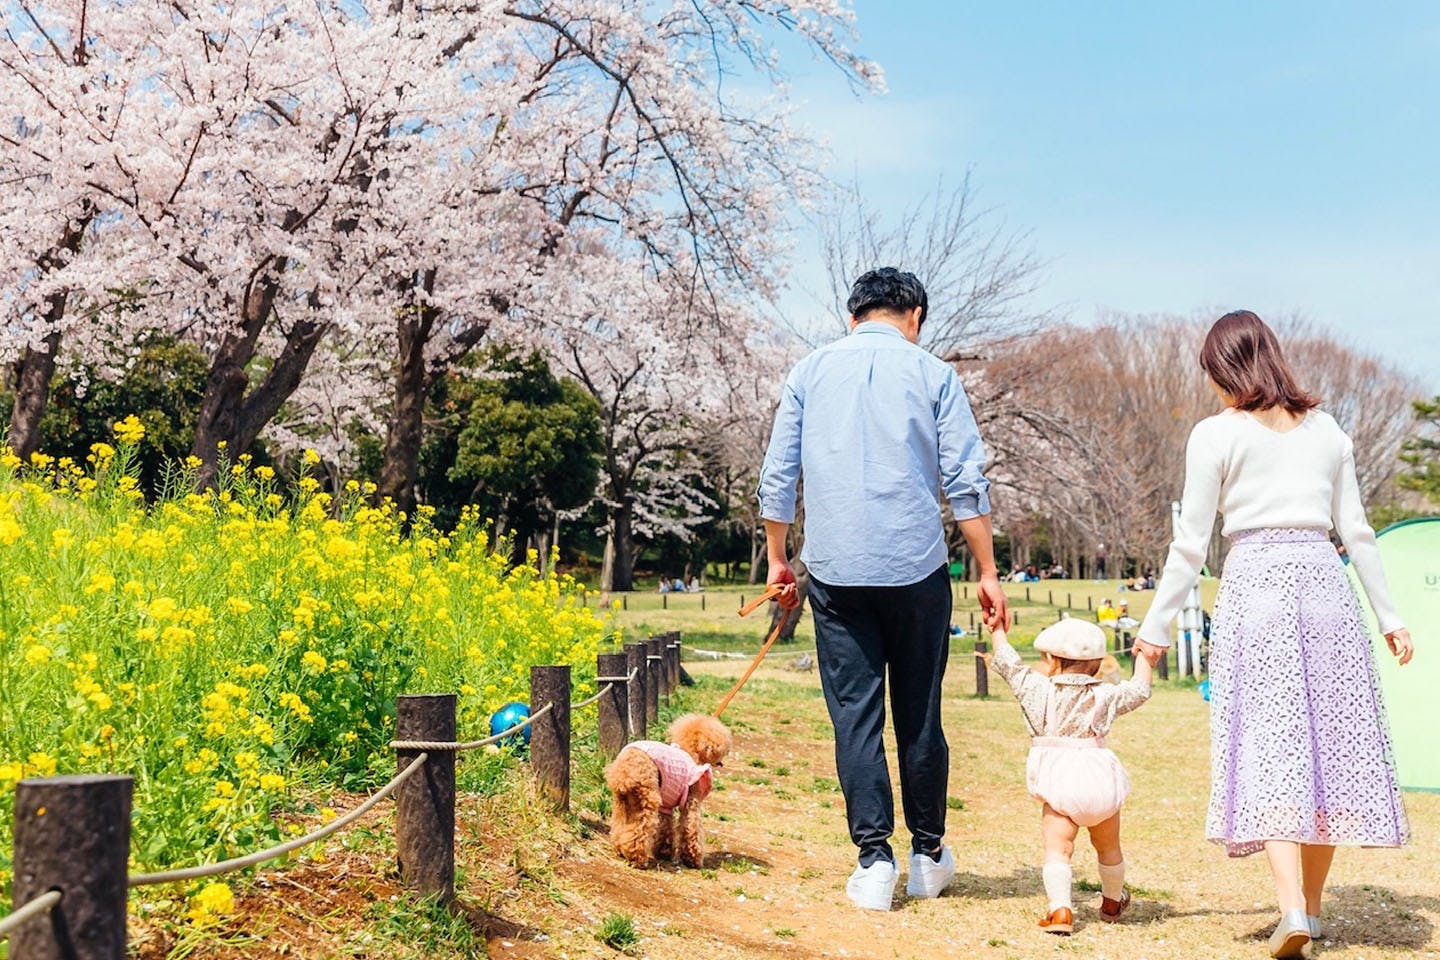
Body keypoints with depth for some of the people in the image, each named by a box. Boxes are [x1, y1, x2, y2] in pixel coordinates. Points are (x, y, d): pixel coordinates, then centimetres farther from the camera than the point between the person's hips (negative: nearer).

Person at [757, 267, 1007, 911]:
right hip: (916, 568, -1)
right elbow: (966, 483, -1)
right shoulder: (932, 374, 3)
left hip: (836, 571, 1)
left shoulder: (811, 372, 8)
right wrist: (987, 571, 4)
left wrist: (776, 558, 17)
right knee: (919, 715, 10)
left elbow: (777, 476, 8)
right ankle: (928, 856, 21)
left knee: (854, 716, 5)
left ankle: (874, 860, 1)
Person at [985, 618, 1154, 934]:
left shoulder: (1036, 688, 1)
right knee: (1108, 846, 22)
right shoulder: (1104, 695, 6)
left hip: (1059, 783, -3)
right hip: (1100, 780, 3)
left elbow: (1007, 662, 8)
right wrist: (1144, 659, 30)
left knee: (1057, 846, -6)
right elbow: (1139, 691, 15)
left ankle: (1060, 908, -23)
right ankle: (1112, 902, 42)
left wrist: (997, 630, 24)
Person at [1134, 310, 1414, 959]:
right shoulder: (1326, 429, 13)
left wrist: (1156, 625, 6)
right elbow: (1356, 530, 13)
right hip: (1324, 583, 4)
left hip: (1255, 584, -4)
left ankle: (1292, 907, -16)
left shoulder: (1216, 434, 0)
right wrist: (1388, 616, 19)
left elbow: (1191, 543, -1)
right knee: (1328, 742, 8)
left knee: (1268, 744, -4)